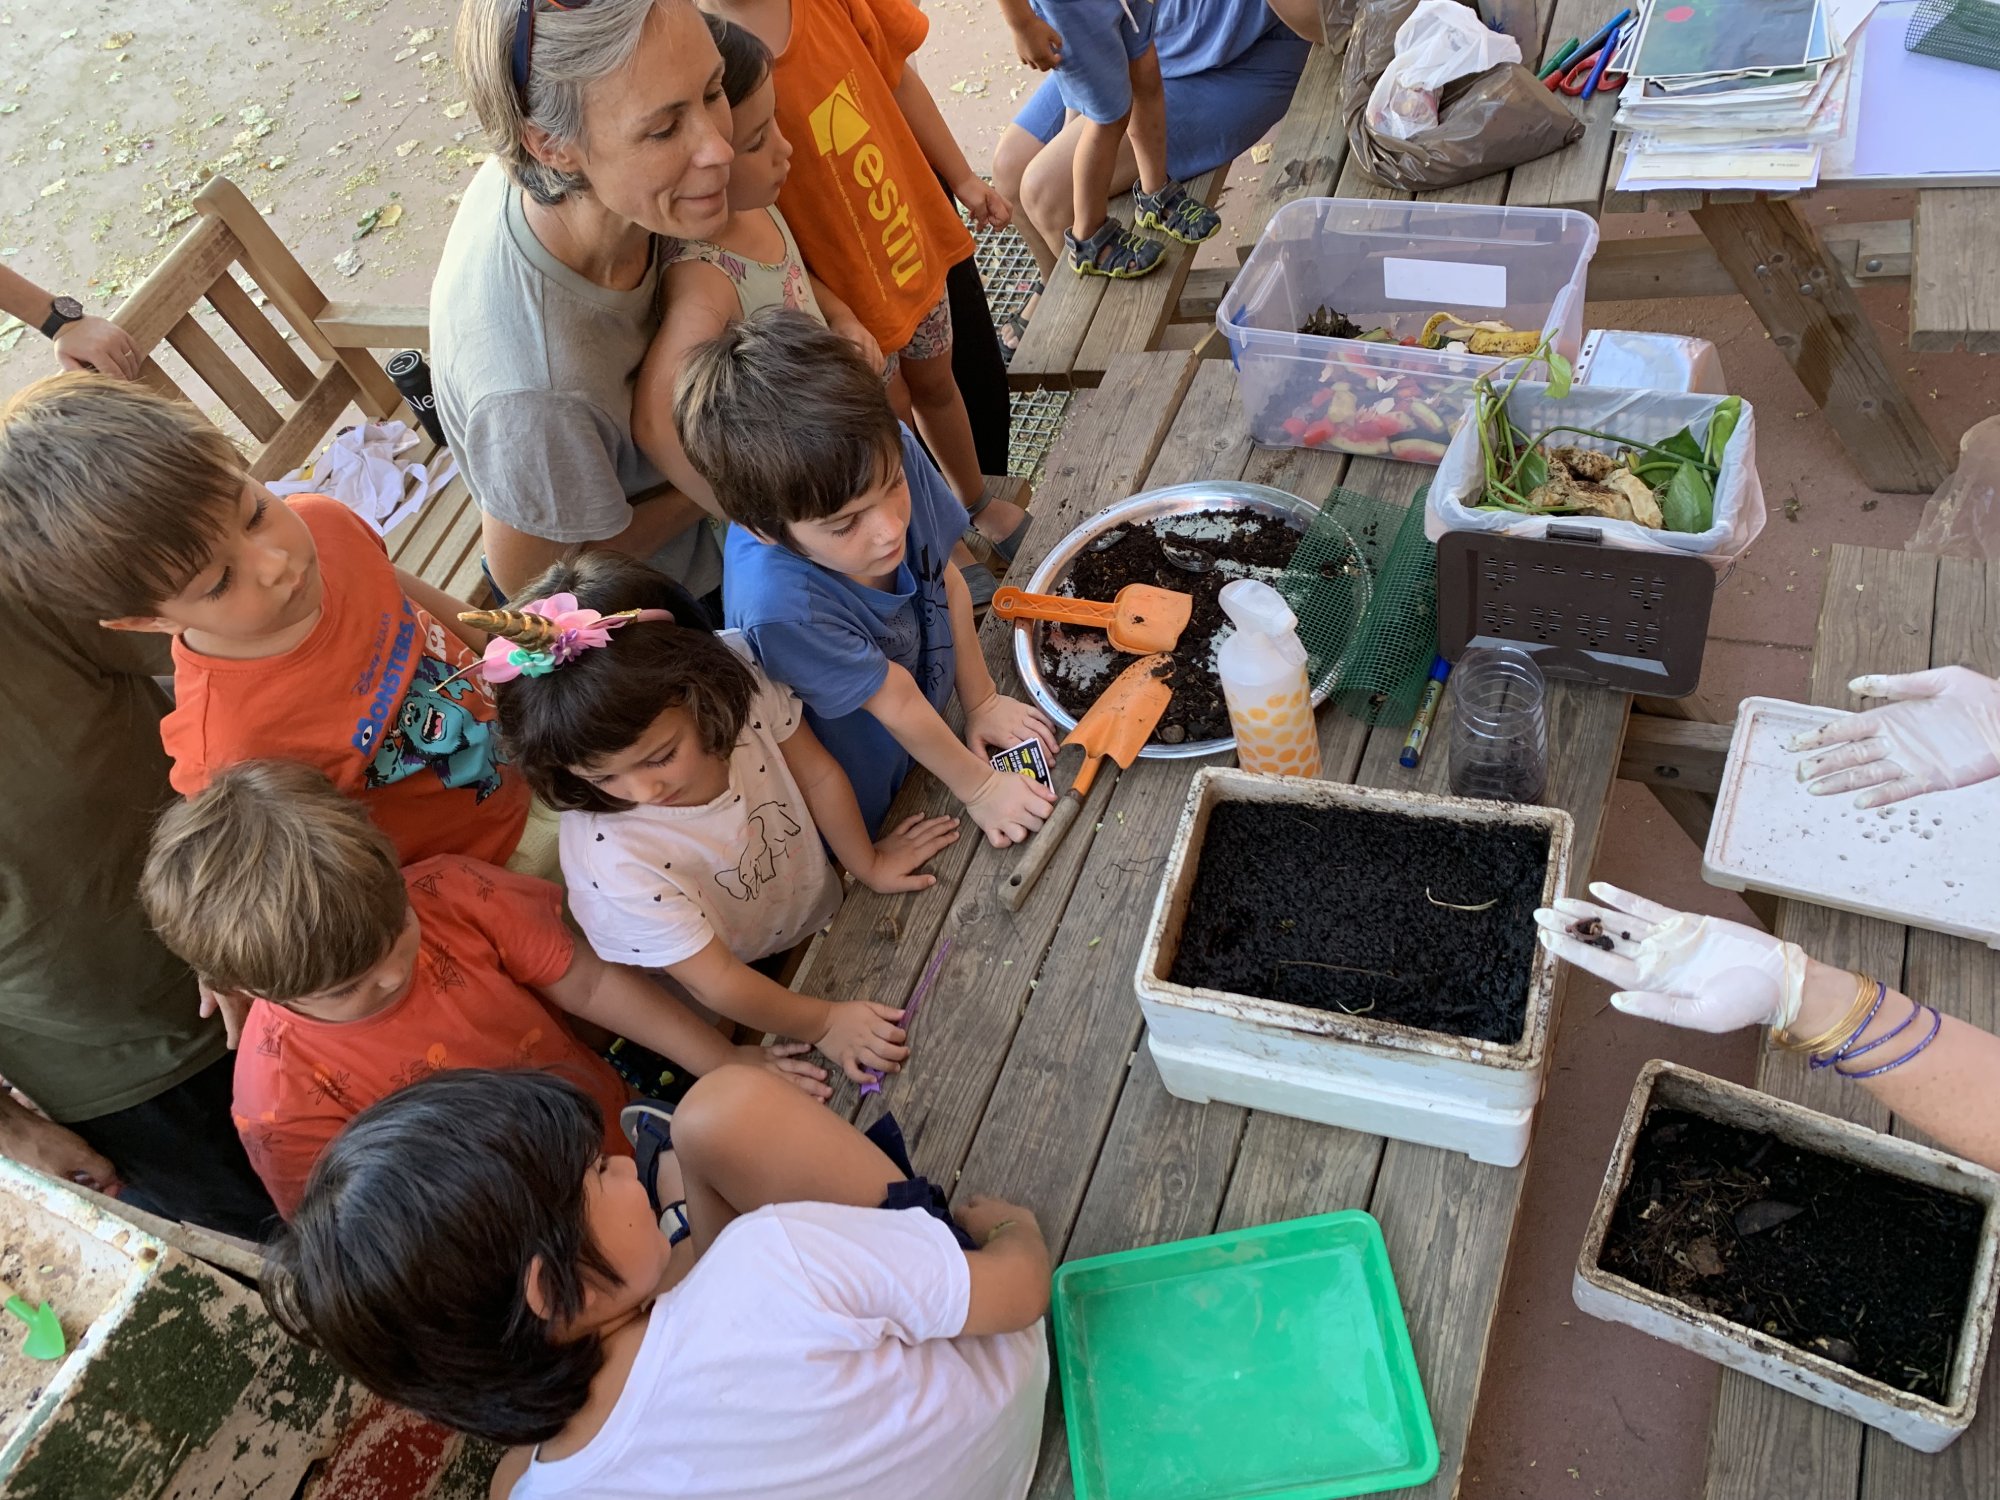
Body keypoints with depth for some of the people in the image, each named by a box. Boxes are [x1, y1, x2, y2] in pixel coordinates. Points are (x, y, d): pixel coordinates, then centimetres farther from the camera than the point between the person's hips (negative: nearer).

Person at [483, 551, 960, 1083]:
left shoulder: (736, 689, -30)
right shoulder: (611, 860, -40)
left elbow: (818, 773, -8)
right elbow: (716, 981, -27)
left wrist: (868, 863, 3)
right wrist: (824, 1023, -20)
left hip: (824, 914, 4)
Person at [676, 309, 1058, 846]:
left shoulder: (887, 458, -28)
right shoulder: (778, 606, -43)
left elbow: (946, 579, -9)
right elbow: (897, 704, -27)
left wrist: (982, 702, 1)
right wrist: (977, 786, -11)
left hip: (935, 723, 5)